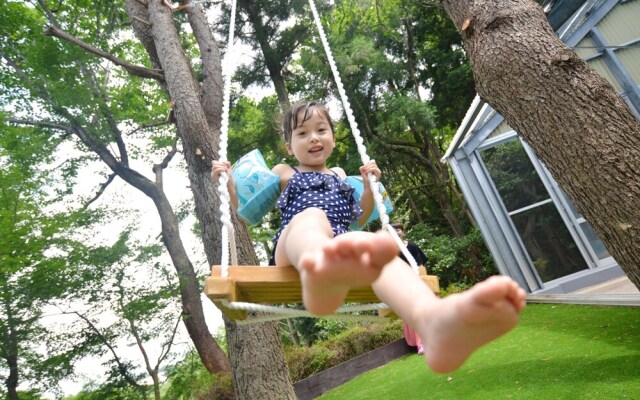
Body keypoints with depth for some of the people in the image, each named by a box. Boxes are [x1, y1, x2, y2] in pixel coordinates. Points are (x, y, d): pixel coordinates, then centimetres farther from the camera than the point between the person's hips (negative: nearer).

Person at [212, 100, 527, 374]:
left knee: (375, 249, -34)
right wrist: (229, 180, 9)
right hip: (297, 250, -2)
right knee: (311, 216, -38)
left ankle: (434, 319, -68)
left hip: (343, 246, 3)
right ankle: (318, 273, -79)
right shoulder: (283, 174, 23)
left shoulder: (340, 175, 32)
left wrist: (370, 183, 21)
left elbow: (359, 218, 35)